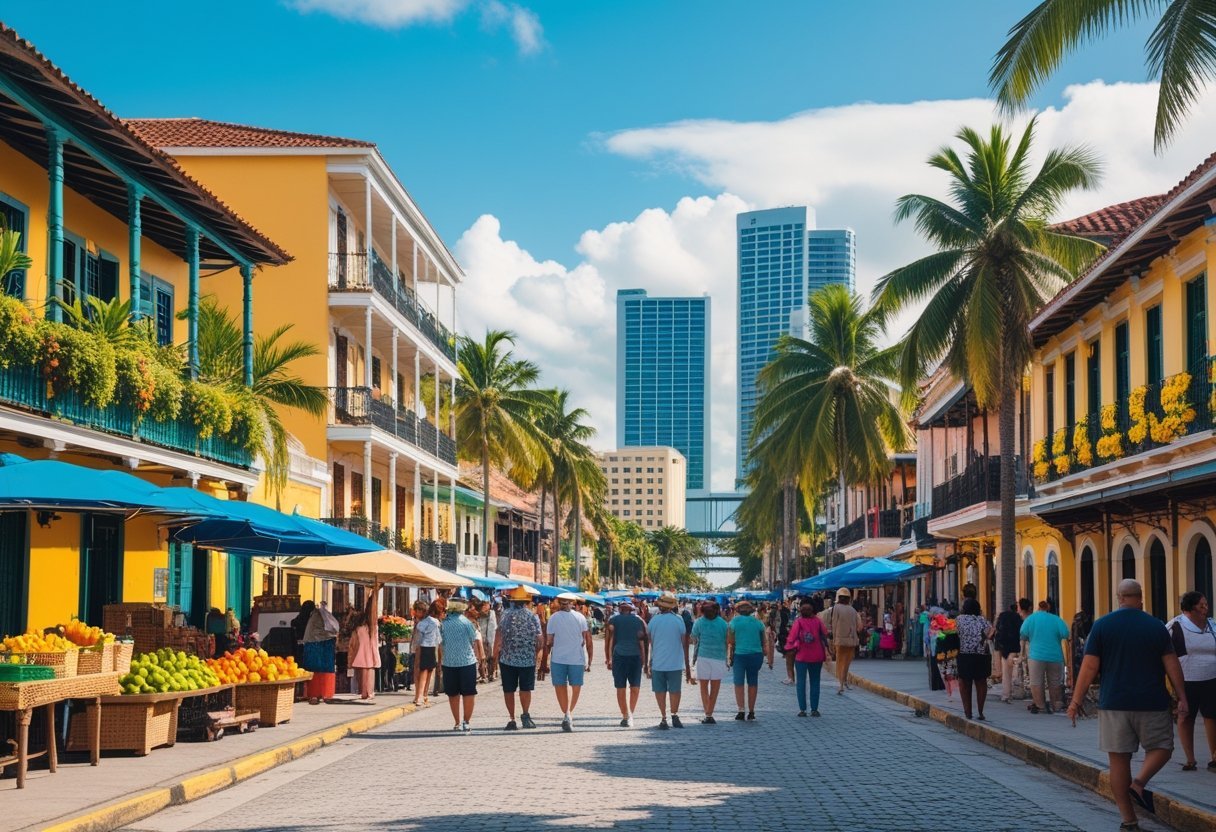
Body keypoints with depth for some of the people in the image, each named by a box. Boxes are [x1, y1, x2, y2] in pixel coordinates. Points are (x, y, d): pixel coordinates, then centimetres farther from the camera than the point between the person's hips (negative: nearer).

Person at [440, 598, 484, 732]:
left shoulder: (443, 624, 2)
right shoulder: (466, 622, -5)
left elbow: (442, 642, 8)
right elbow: (475, 641, -2)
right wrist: (480, 658, 8)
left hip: (448, 662, 3)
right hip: (467, 661, -3)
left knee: (453, 694, 11)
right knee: (468, 693, 4)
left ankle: (457, 723, 13)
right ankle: (466, 722, -2)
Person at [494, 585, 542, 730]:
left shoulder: (505, 614, -4)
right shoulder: (533, 616, -3)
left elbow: (498, 634, -8)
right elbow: (538, 639, -2)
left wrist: (496, 654, 2)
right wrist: (537, 653, 13)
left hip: (507, 658, 0)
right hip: (528, 659, 0)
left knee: (509, 690, 8)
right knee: (525, 688, 9)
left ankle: (511, 719, 9)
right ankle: (525, 713, -6)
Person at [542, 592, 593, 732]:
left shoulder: (553, 618, -2)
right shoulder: (580, 617, 3)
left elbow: (549, 642, -3)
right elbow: (588, 640, 2)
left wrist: (546, 659, 6)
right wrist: (589, 661, 8)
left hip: (558, 658, -1)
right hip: (576, 658, 1)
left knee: (560, 686, 5)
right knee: (575, 687, 10)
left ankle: (566, 714, -10)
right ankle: (570, 713, 0)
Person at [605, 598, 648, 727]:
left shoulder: (613, 620, 5)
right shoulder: (639, 620, 7)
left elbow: (608, 640, 1)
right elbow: (644, 641, 6)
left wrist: (608, 659, 6)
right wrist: (644, 660, 12)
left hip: (619, 656, -1)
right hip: (635, 656, 1)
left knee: (621, 688, 7)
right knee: (635, 687, 10)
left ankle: (625, 716, 6)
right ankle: (630, 713, -4)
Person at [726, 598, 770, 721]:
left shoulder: (734, 622, -1)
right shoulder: (758, 622, 6)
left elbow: (730, 642, -2)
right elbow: (765, 642, 9)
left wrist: (729, 657, 5)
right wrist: (769, 659, 15)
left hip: (740, 655, -3)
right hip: (756, 655, 3)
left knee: (739, 683, 3)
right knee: (752, 683, 11)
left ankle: (741, 710, -9)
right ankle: (751, 711, 15)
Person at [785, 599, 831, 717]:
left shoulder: (798, 622, -8)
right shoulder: (817, 621, -4)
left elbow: (792, 637, -8)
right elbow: (825, 634, -2)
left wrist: (789, 649, 4)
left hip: (801, 656, -1)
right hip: (816, 656, 1)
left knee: (801, 682, 4)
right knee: (815, 682, 8)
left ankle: (802, 709, -2)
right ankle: (814, 709, 6)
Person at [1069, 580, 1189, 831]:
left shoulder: (1102, 625, -1)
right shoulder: (1156, 626, 1)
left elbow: (1090, 666, -5)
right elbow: (1172, 665, 0)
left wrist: (1076, 702, 0)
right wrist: (1182, 699, 7)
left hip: (1113, 704, 1)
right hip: (1151, 704, 0)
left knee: (1119, 759, 6)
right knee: (1161, 747, 16)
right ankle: (1139, 783, -10)